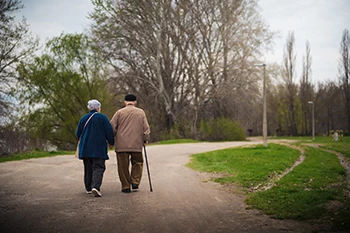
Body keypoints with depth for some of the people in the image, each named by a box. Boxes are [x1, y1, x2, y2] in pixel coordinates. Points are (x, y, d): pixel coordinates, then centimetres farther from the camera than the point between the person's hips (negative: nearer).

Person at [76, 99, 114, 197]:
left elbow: (78, 134, 11)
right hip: (99, 148, -4)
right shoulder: (102, 117, -4)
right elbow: (109, 131, -6)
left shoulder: (83, 118, 6)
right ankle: (95, 186, -24)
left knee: (88, 168, 16)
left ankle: (88, 188, 23)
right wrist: (111, 142, 9)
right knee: (98, 167, -5)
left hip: (85, 148, 4)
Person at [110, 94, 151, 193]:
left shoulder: (119, 112, 3)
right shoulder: (141, 112, 7)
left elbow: (112, 127, 0)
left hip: (122, 145, -1)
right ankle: (135, 182, 7)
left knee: (123, 166, 6)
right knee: (137, 163, 18)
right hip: (137, 144, 1)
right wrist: (145, 140, 14)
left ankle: (125, 186, 9)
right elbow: (146, 128, 5)